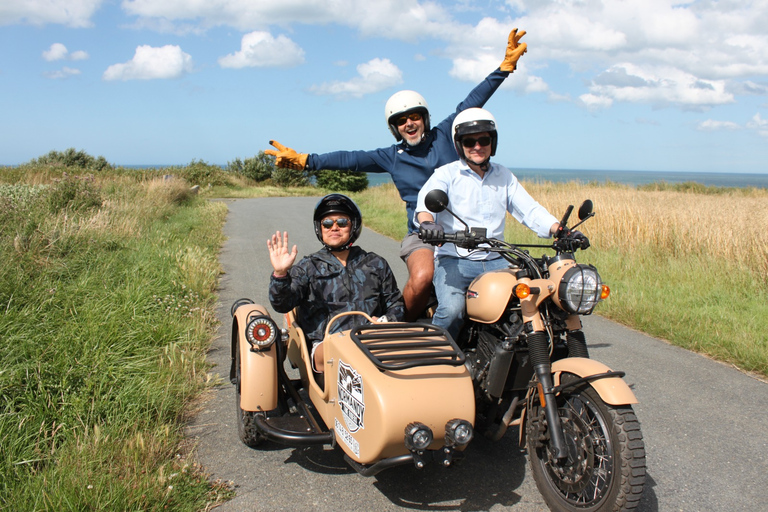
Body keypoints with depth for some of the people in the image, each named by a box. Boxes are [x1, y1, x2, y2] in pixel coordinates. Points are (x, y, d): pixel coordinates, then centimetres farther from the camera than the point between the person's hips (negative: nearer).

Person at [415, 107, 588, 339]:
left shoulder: (504, 176, 17)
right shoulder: (446, 174, 3)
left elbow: (529, 210, 10)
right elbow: (426, 200, -16)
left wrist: (562, 232, -8)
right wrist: (427, 222, -41)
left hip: (496, 261, 4)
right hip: (454, 260, -4)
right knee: (451, 309, -30)